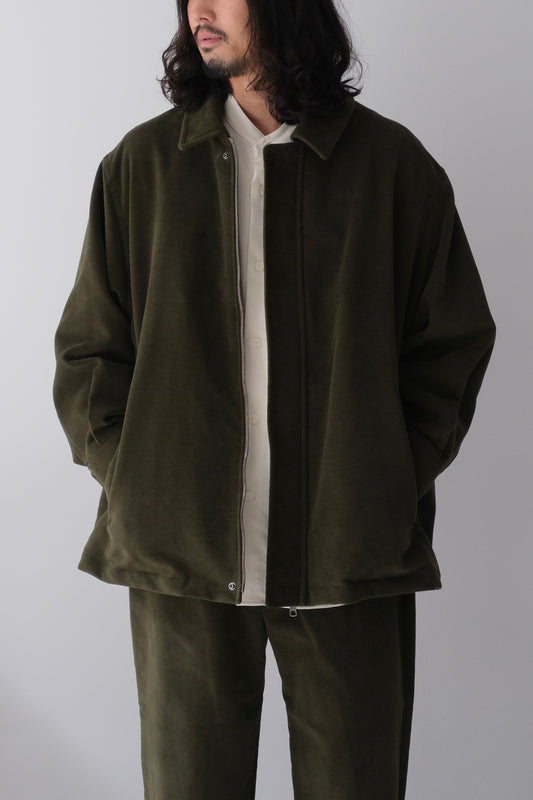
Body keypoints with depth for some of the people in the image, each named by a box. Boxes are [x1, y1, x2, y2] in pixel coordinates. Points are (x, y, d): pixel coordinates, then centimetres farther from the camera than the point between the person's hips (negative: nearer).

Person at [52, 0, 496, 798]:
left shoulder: (392, 162, 4)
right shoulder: (142, 164, 7)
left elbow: (455, 339, 8)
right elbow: (88, 349, 9)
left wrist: (396, 486, -2)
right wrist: (130, 482, -3)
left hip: (351, 554, 0)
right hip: (183, 549, 1)